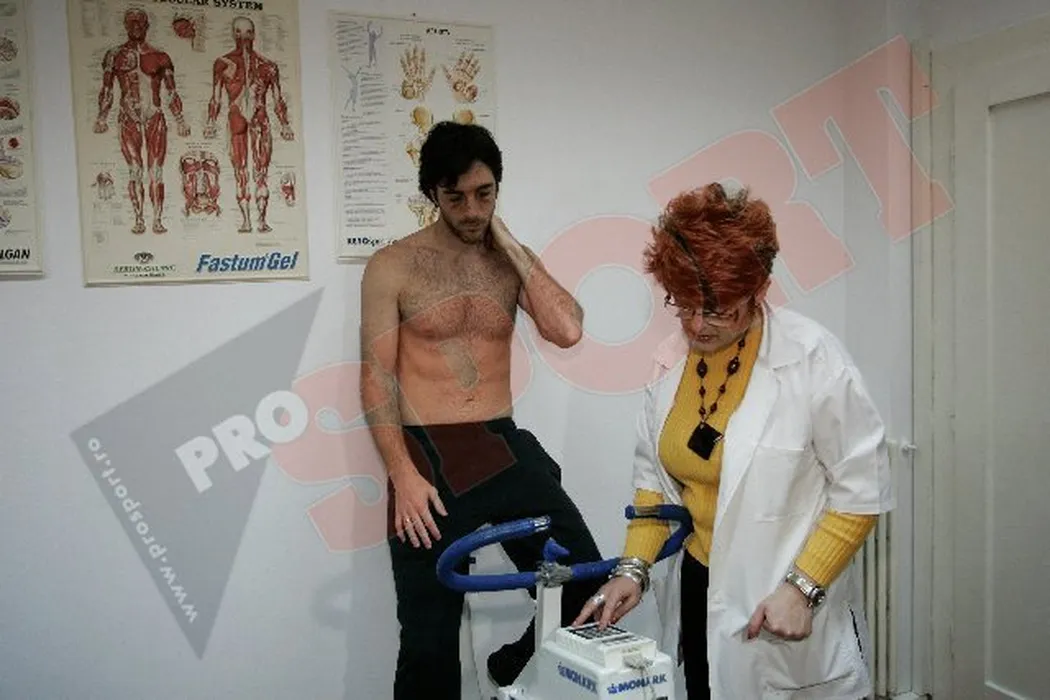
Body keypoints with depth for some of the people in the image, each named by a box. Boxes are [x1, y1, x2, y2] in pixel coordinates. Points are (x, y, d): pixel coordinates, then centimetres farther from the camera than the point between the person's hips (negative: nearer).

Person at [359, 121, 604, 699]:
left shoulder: (509, 260, 8)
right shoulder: (392, 266, -2)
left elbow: (568, 330, -9)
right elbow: (376, 376, -6)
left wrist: (510, 244, -7)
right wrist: (403, 475, -15)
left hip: (506, 447, 3)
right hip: (428, 456, -3)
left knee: (585, 584, 1)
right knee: (429, 640, 5)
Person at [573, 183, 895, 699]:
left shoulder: (812, 359, -17)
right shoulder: (672, 360, -2)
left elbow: (862, 491, -12)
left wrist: (803, 588, -17)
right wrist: (634, 567, -3)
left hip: (784, 609, -4)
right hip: (697, 596, 5)